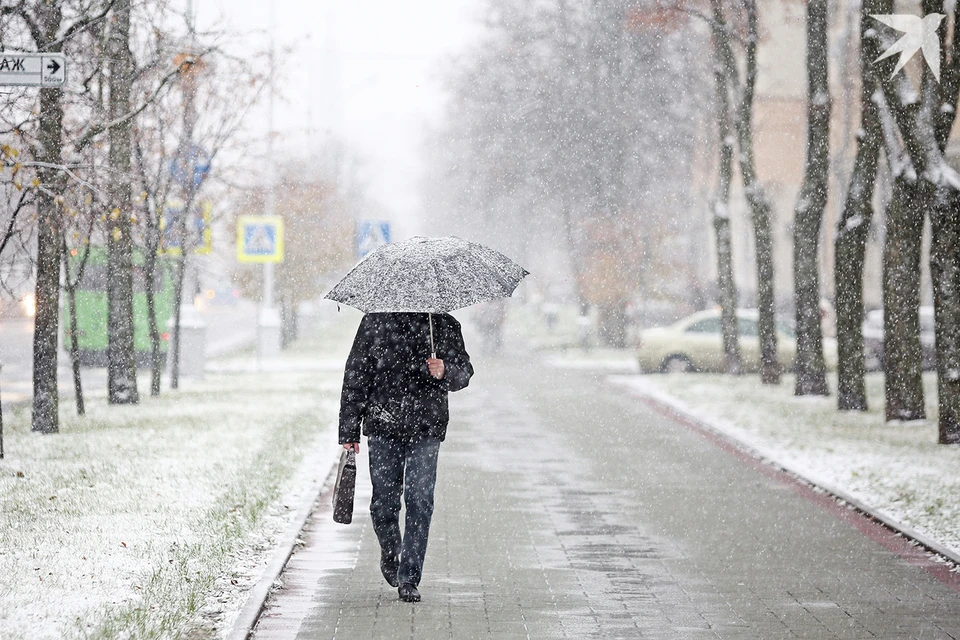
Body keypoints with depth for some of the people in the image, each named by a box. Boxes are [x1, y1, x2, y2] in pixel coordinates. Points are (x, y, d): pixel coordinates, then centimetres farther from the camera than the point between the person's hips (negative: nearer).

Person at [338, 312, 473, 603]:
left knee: (420, 500, -7)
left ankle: (409, 579, -1)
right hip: (382, 427, 0)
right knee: (385, 499, 2)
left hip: (426, 429, 0)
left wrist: (445, 372, -23)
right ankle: (389, 554, 32)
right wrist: (349, 430, 2)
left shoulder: (445, 325, 5)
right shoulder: (375, 322, 4)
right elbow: (355, 376, 5)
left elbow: (464, 371, 2)